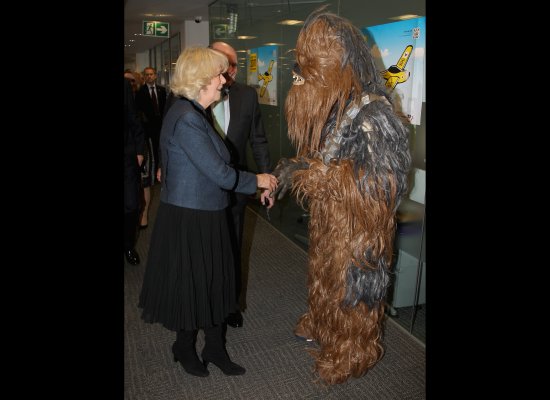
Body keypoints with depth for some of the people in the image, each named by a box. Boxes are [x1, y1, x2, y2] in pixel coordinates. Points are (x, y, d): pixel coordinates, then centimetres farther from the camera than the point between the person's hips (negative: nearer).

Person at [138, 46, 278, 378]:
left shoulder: (196, 113, 8)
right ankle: (185, 348, 35)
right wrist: (256, 180, -8)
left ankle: (215, 347, 34)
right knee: (190, 283, 11)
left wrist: (259, 183, 3)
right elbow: (220, 173, -23)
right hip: (188, 219, -9)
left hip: (208, 215, 9)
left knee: (214, 281, 17)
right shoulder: (186, 118, -23)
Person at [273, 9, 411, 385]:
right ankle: (321, 325, 48)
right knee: (323, 276, 24)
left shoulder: (372, 113, -25)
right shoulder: (330, 106, 1)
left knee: (350, 288, 10)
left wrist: (313, 173, -29)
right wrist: (294, 168, -3)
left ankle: (351, 353, 32)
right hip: (327, 219, 8)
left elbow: (384, 181, -28)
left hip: (357, 227, -8)